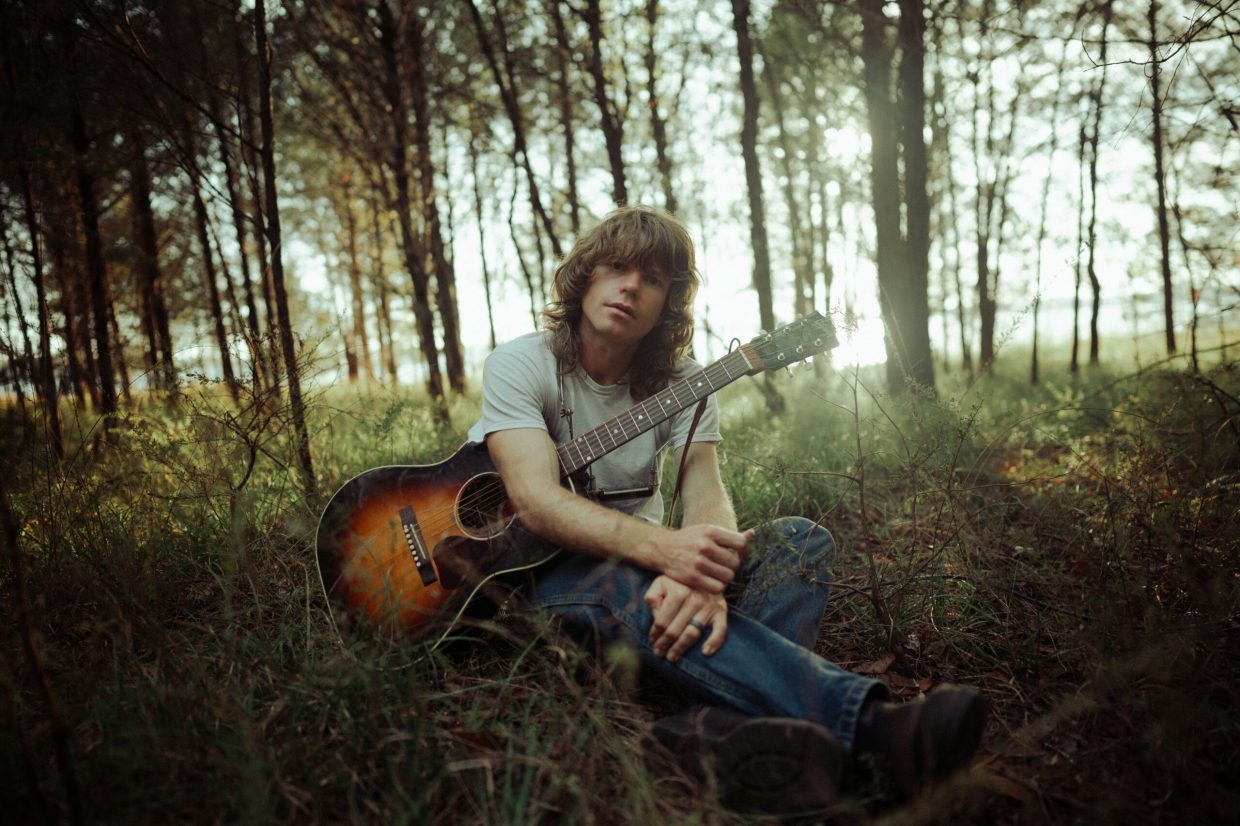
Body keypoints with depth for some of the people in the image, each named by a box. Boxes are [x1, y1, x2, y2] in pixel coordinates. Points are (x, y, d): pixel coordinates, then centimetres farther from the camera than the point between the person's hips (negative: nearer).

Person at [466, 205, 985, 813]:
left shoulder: (680, 381, 2)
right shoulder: (519, 365, -10)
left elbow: (707, 490, -15)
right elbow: (534, 501, -25)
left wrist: (701, 574, -40)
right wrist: (662, 548, -43)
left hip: (646, 558, 4)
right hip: (549, 568, -4)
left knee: (801, 540, -18)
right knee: (623, 587, -39)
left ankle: (722, 728, -46)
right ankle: (870, 721, -51)